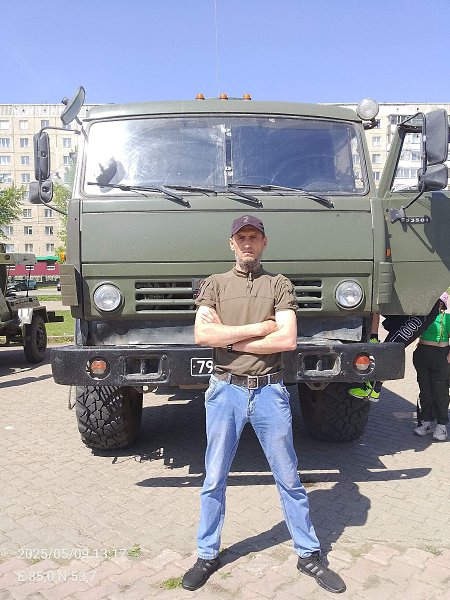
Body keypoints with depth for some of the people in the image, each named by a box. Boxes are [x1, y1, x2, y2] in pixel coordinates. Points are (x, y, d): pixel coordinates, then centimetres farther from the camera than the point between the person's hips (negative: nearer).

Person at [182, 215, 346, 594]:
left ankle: (309, 554, 29)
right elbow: (201, 335, -11)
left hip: (270, 391, 0)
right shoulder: (214, 284, 6)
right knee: (214, 480, 12)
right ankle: (208, 555, 30)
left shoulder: (279, 285, 5)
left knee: (289, 479, 12)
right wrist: (259, 327, -11)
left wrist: (229, 339, -10)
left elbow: (288, 340, -10)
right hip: (225, 390, 1)